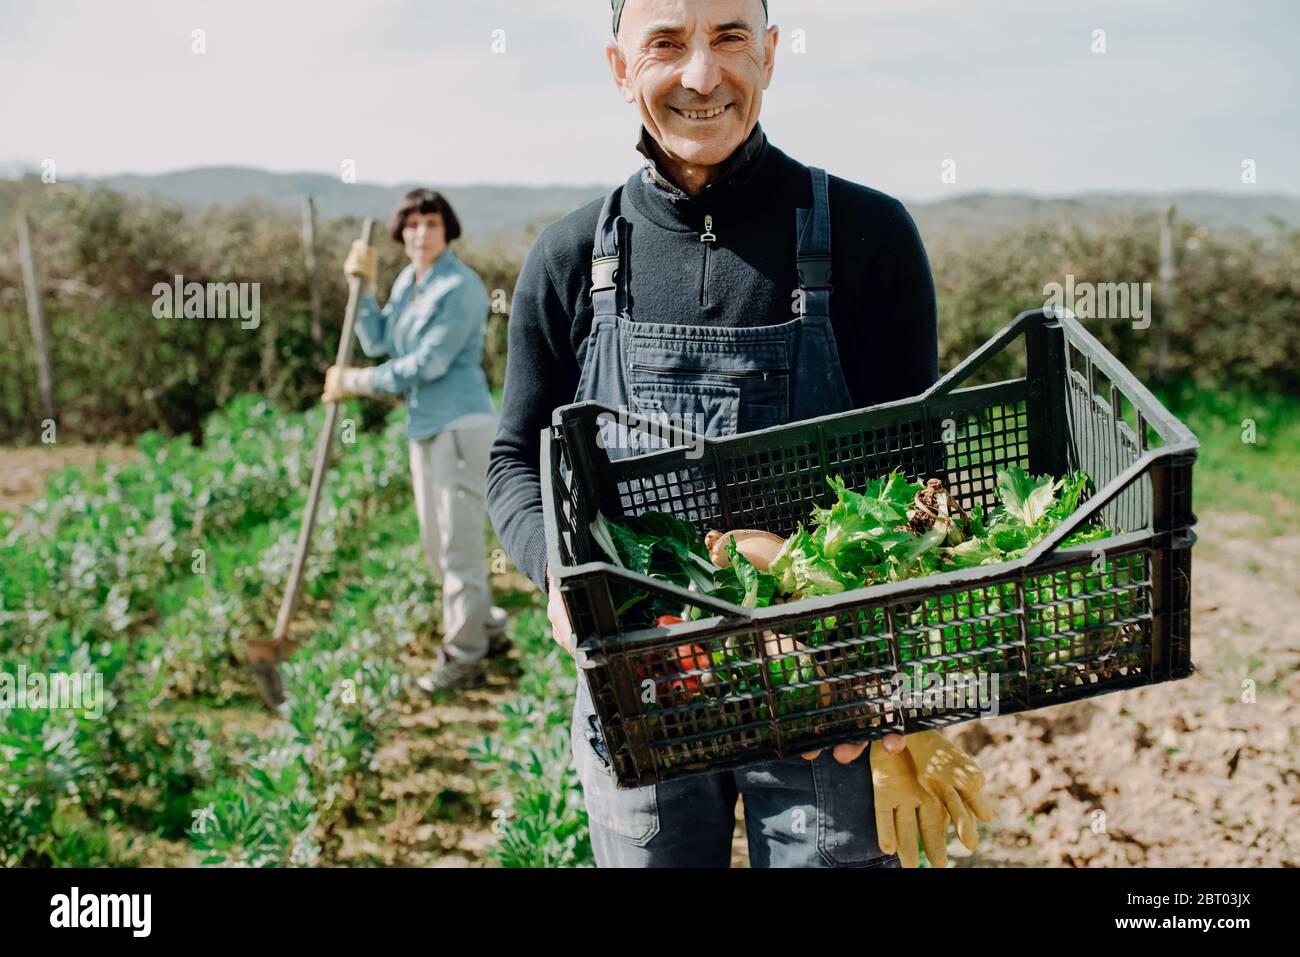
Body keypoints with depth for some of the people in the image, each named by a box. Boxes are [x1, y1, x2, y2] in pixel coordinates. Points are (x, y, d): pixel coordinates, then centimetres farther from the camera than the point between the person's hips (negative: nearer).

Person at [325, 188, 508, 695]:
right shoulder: (407, 281, 13)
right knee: (436, 543, 15)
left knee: (458, 541, -4)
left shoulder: (461, 287, -14)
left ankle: (464, 657, 7)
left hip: (460, 423, -9)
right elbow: (377, 341, 8)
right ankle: (489, 628, 31)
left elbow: (428, 363, -18)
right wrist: (364, 285, -1)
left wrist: (357, 382, -11)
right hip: (424, 425, 9)